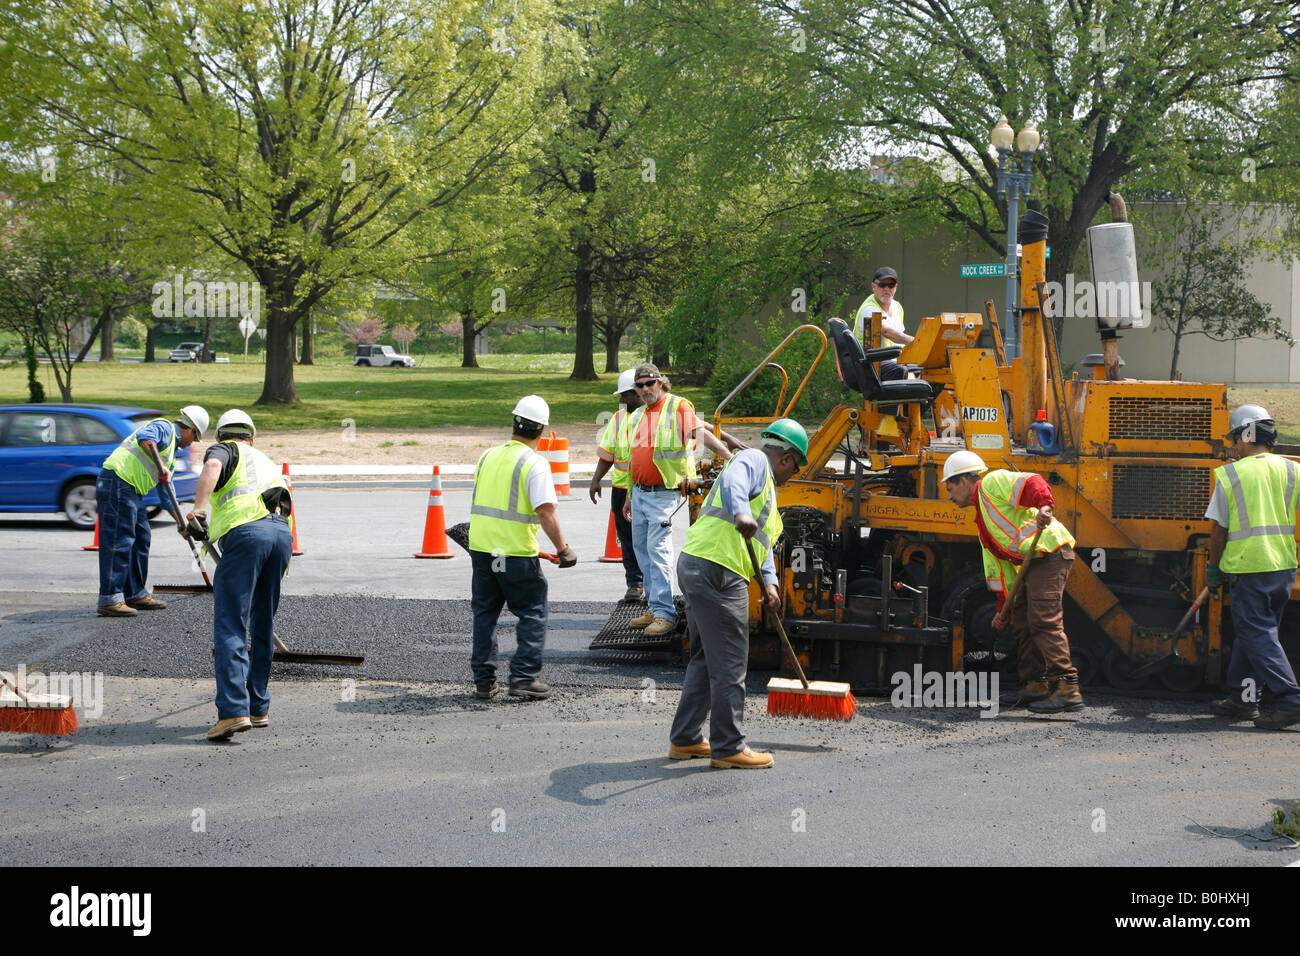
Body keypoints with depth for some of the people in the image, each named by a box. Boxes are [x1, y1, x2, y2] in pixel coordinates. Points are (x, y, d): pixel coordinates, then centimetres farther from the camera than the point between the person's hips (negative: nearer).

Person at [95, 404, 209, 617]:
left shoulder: (170, 454, 28)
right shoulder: (164, 428, -1)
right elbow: (144, 438, -24)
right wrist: (161, 466, -27)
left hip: (132, 491, 11)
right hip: (117, 482, -11)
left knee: (140, 539, 16)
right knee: (118, 541, -11)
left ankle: (135, 594, 25)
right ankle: (109, 599, -12)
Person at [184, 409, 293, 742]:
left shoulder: (225, 450, 19)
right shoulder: (267, 463, 38)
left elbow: (212, 466, -7)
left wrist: (196, 511, -16)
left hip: (246, 532, -6)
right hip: (283, 534, 6)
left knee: (230, 627, -8)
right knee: (262, 628, 18)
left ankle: (234, 711, -18)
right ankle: (259, 708, 23)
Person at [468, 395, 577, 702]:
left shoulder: (488, 456, 8)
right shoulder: (534, 463, -11)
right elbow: (545, 511, -19)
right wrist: (563, 550, -12)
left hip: (480, 546, 6)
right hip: (516, 552, -6)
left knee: (484, 613, 14)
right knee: (532, 613, 7)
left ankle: (483, 680, 16)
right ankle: (523, 677, 0)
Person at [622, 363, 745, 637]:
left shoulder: (678, 407, -8)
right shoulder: (637, 417, 15)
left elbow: (702, 433, -20)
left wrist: (731, 458, -31)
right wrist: (631, 497, 23)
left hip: (663, 493, -8)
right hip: (639, 492, 8)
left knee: (658, 551, -13)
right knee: (642, 550, 11)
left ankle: (665, 614, -11)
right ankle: (655, 609, 19)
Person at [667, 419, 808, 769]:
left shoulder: (766, 487, 30)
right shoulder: (753, 461, -1)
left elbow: (762, 542, 23)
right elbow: (732, 482, -25)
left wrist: (769, 582, 6)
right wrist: (740, 514, -45)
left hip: (695, 569, 11)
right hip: (716, 571, -11)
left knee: (706, 658, 18)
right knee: (729, 664, -4)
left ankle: (685, 740, 24)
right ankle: (728, 747, 1)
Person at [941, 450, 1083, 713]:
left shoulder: (993, 483, 1)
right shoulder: (983, 522, 28)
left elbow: (1031, 483, -17)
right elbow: (999, 567, 28)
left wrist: (1044, 505, -37)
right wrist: (1003, 608, 26)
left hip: (1050, 551, -11)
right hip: (1035, 562, 11)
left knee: (1044, 619, -16)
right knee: (1023, 620, 15)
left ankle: (1067, 689, -20)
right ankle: (1035, 685, 23)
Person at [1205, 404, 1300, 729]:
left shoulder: (1230, 474, -5)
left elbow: (1218, 529, -2)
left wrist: (1215, 567, 10)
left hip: (1247, 566, -5)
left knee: (1257, 634, -2)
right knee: (1252, 631, 17)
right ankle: (1242, 698, 23)